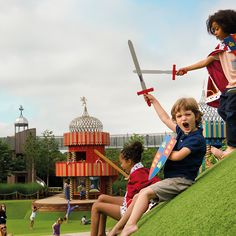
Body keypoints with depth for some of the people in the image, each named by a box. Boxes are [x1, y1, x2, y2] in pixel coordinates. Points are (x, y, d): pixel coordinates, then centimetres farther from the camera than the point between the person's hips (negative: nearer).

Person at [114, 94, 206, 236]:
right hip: (173, 178, 10)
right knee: (138, 197, 10)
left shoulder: (197, 138, -16)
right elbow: (165, 119, 26)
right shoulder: (182, 131, 12)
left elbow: (178, 156, -24)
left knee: (145, 192, -24)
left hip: (181, 180, -10)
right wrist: (154, 101, 33)